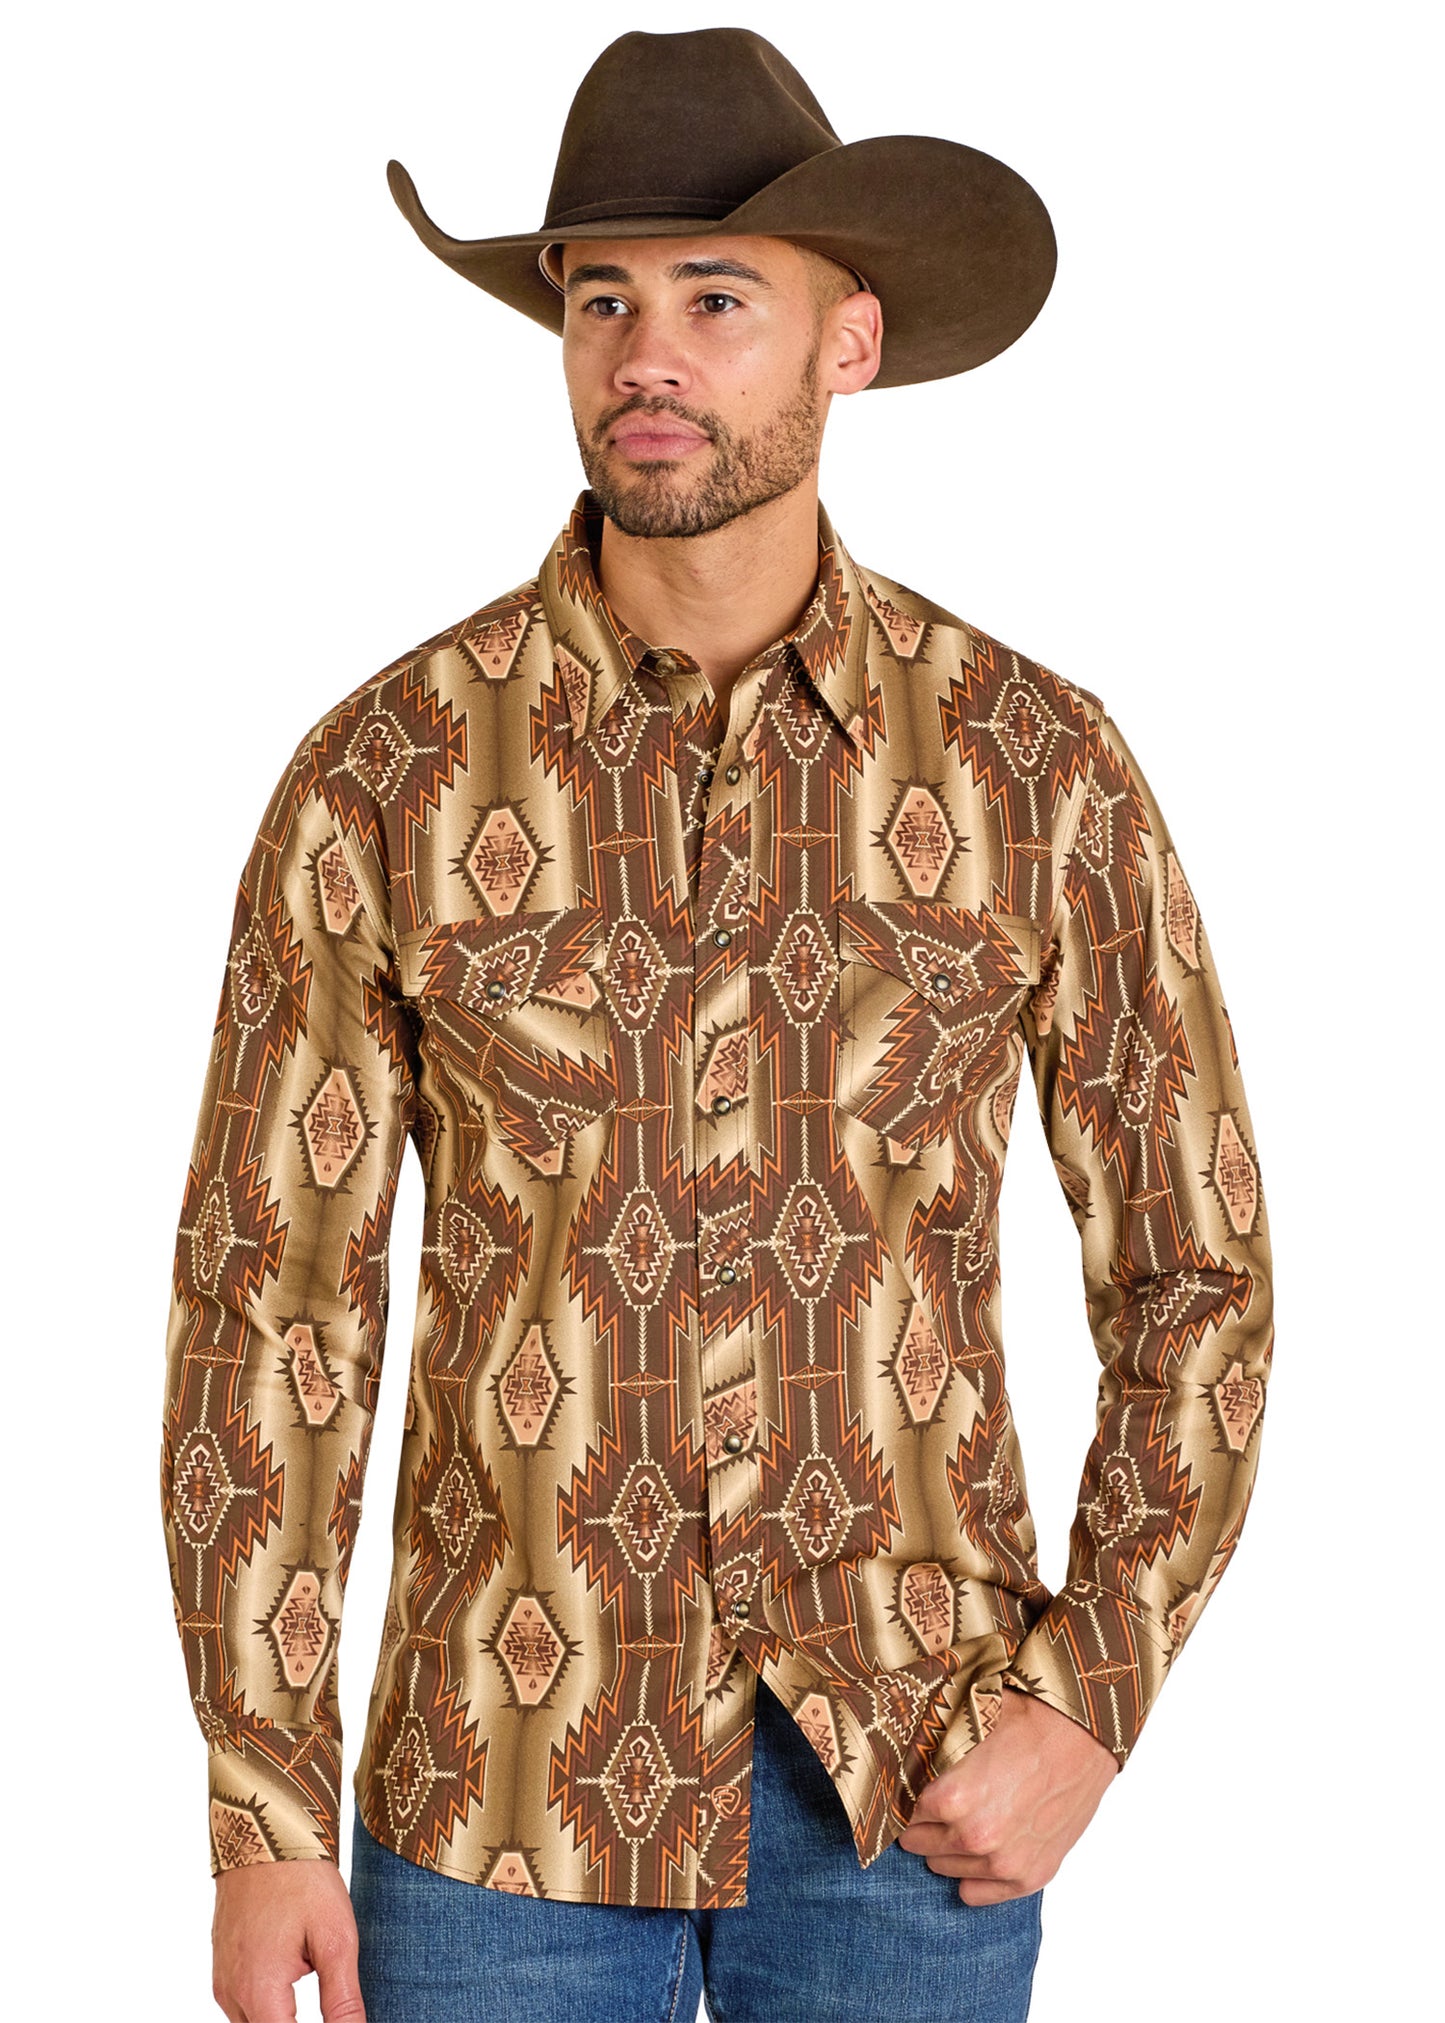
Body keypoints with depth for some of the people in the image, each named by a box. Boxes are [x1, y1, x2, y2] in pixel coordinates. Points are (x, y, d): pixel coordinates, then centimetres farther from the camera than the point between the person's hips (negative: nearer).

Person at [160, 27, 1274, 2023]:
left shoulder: (1042, 766, -6)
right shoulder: (386, 774, -7)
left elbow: (1194, 1270, 1)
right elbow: (269, 1297, -4)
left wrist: (1086, 1712, -10)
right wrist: (262, 1823, -6)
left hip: (911, 1786, 1)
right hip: (513, 1774, 0)